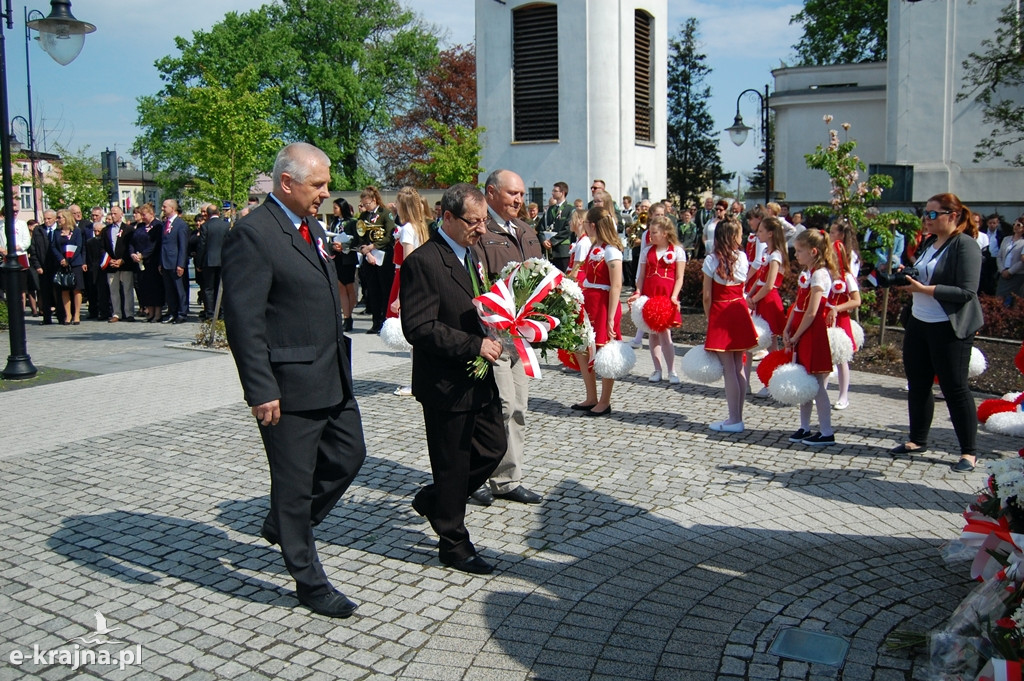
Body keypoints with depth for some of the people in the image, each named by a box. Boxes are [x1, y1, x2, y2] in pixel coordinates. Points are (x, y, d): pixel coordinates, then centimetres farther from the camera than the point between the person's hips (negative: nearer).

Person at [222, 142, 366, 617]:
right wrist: (261, 391, -22)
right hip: (289, 386, -9)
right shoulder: (252, 235, -16)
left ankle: (283, 525, 38)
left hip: (332, 378, 9)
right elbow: (244, 321, -20)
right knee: (295, 483, 6)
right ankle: (309, 582, 21)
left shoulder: (313, 228, 13)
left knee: (349, 455, 17)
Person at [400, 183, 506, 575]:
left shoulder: (470, 254, 11)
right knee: (452, 465, 5)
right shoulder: (423, 262, -18)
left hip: (479, 379, 9)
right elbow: (419, 328, -24)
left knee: (494, 446, 15)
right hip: (446, 384, -9)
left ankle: (434, 500, 34)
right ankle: (453, 543, 24)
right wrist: (475, 345, -25)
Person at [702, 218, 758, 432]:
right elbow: (743, 289, 9)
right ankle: (738, 416, 17)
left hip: (720, 313, -5)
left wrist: (708, 317, 2)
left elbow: (707, 296, -10)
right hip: (740, 311, 5)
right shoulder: (742, 257, 1)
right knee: (738, 368, 10)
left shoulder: (712, 259, -10)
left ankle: (734, 420, 1)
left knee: (728, 369, -3)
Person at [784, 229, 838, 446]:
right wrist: (787, 331, 2)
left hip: (812, 333, -9)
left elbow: (811, 313, -20)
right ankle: (805, 428, 22)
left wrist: (796, 337, -15)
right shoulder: (806, 273, 13)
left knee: (816, 384, -4)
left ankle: (826, 433, 4)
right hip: (799, 334, 9)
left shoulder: (820, 274, -15)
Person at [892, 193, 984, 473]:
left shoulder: (965, 245, -13)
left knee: (954, 387, -1)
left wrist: (924, 289, -24)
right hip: (918, 323, 8)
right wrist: (906, 279, 1)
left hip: (949, 329, -8)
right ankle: (918, 440, 28)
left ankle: (969, 452, 10)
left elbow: (967, 292, -21)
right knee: (917, 384, 14)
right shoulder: (928, 242, 11)